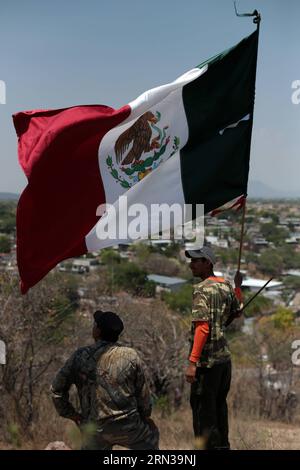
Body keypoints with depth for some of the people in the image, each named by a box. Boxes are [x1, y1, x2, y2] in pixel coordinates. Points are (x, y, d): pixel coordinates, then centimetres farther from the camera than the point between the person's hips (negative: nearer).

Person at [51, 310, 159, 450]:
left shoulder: (80, 356, -5)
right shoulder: (131, 356, -5)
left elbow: (57, 389, 0)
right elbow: (143, 392, 2)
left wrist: (72, 414, 12)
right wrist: (145, 415, 19)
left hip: (94, 429, 0)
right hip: (127, 424, 0)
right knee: (151, 437, 28)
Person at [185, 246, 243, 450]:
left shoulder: (202, 289, -16)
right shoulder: (226, 286, 8)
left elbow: (202, 328, -24)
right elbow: (237, 311, 25)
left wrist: (192, 362, -24)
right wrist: (238, 286, 37)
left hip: (207, 360, -8)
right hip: (225, 357, 8)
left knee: (203, 410, 0)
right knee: (219, 405, 21)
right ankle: (222, 444, 32)